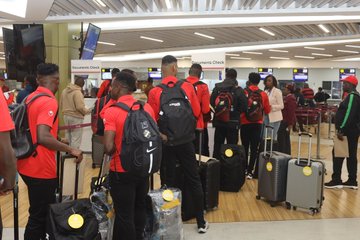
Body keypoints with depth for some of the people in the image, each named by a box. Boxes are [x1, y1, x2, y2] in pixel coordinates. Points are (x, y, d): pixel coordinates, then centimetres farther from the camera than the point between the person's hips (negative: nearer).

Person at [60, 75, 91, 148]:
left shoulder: (64, 91, 6)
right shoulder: (77, 92, -19)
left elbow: (61, 105, 11)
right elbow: (80, 107, -24)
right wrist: (88, 111, -7)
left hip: (66, 116, 8)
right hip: (76, 117, -8)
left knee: (68, 137, 18)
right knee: (76, 139, -1)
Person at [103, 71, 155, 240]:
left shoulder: (112, 112, -18)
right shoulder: (147, 108, -1)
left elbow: (108, 147, -24)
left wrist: (113, 152, -4)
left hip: (122, 171, -5)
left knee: (124, 215, 8)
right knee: (139, 209, 23)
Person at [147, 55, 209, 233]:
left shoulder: (155, 92, -11)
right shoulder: (187, 87, -7)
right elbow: (196, 112, 1)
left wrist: (161, 134, 1)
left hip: (165, 142, -1)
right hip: (185, 140, 1)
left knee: (168, 182, 10)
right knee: (194, 180, 12)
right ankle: (201, 222, 20)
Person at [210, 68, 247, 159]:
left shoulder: (217, 88, -3)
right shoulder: (238, 90, -10)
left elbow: (211, 103, -4)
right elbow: (244, 107, -11)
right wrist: (236, 112, 9)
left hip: (219, 122, 3)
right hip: (233, 123, -3)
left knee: (217, 146, 12)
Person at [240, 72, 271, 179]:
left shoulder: (243, 92, -7)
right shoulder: (263, 94, -4)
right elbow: (267, 111, 2)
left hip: (245, 123, 0)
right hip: (257, 124, 0)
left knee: (245, 147, 13)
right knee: (254, 148, 5)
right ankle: (250, 171, 2)